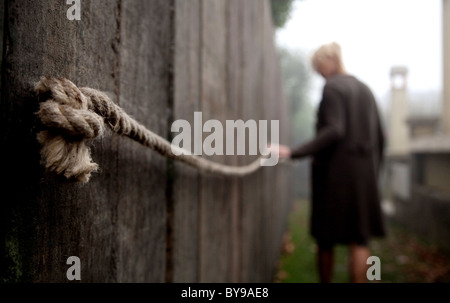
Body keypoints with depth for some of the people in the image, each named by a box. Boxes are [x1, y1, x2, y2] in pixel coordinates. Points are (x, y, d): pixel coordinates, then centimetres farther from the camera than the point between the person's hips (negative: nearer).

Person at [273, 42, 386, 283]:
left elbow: (334, 131, -21)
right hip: (363, 174, 6)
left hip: (335, 172, -6)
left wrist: (294, 152, -26)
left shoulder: (333, 87, -7)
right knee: (359, 240, 5)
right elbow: (379, 138, 14)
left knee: (326, 239, 9)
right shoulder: (365, 89, 14)